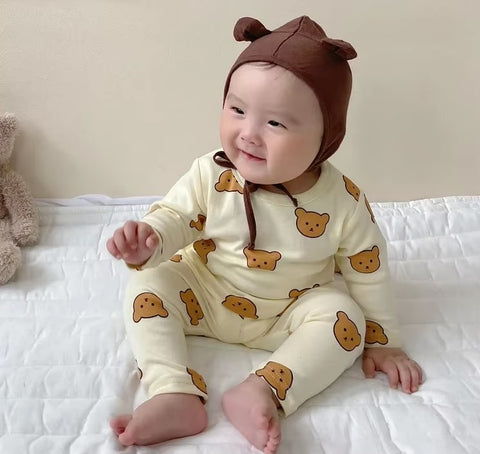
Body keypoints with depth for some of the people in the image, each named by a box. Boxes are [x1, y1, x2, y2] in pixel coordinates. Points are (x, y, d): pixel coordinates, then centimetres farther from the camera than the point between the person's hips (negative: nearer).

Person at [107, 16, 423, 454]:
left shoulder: (343, 201, -19)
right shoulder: (210, 176, -19)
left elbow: (367, 270, -7)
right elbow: (173, 216, -9)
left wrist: (382, 341, 0)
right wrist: (148, 241, -34)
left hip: (288, 314, 0)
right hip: (203, 297, 1)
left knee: (344, 316, -24)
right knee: (149, 285, -20)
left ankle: (261, 392, -32)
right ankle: (176, 395, -29)